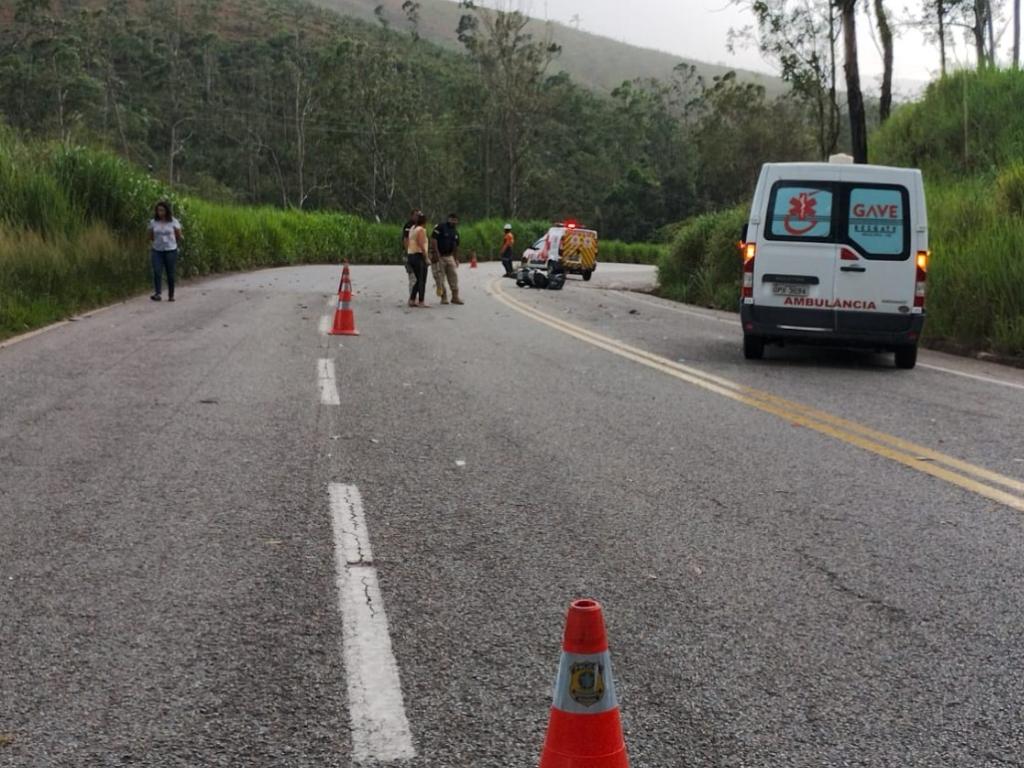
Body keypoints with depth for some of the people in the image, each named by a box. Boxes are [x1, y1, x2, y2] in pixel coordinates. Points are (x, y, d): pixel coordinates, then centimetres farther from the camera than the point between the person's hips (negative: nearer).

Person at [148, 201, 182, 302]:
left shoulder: (174, 222, 0)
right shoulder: (153, 222, 5)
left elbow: (179, 237, 6)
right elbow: (151, 238, 12)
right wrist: (150, 251, 10)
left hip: (171, 251, -1)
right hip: (157, 251, 1)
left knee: (170, 274, 3)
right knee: (157, 272, -13)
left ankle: (171, 295, 14)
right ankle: (158, 294, -20)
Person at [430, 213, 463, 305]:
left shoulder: (455, 232, 13)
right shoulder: (440, 227, -10)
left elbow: (456, 246, 21)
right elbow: (433, 240, -16)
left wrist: (456, 259, 17)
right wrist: (437, 254, -20)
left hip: (449, 256, 6)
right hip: (438, 256, -6)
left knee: (454, 276, 1)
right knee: (440, 278, -3)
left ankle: (455, 297, 6)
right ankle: (444, 297, 5)